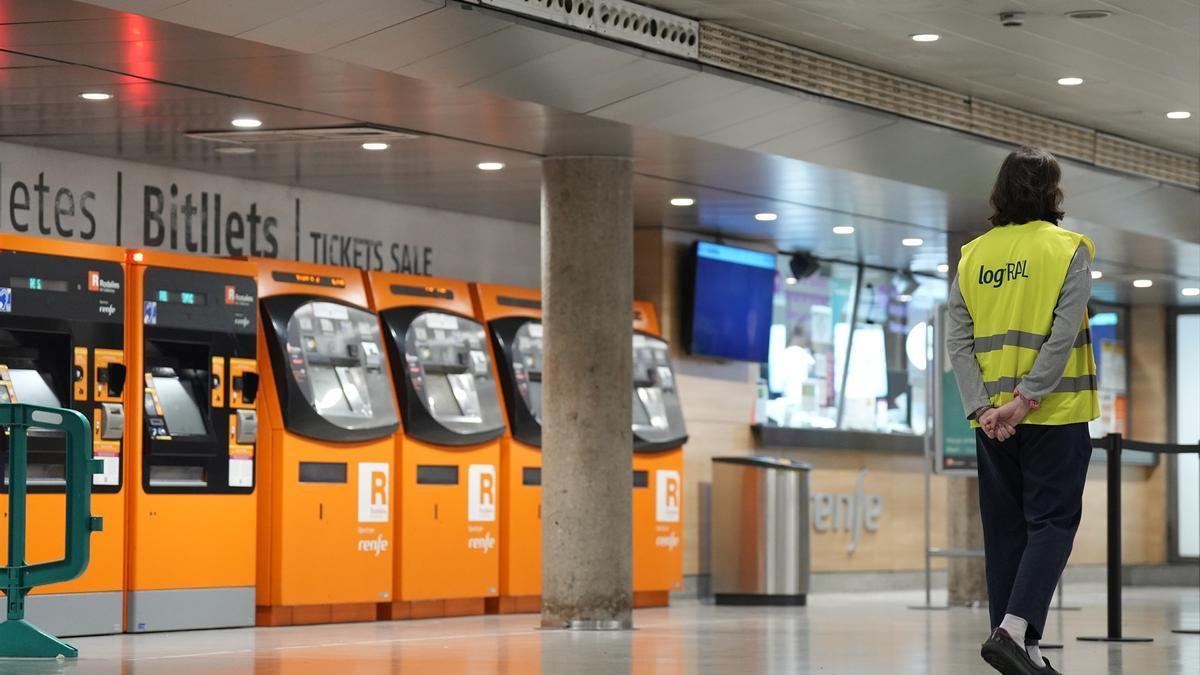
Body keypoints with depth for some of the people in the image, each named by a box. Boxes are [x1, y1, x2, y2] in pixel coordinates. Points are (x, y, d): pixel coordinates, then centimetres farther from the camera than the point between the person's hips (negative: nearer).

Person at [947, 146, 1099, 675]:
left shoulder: (973, 256, 7)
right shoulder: (1068, 249, -4)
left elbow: (957, 342, -1)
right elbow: (1063, 336, -15)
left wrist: (982, 407, -6)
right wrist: (1027, 399, -16)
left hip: (991, 418, 4)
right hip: (1055, 414, -4)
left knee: (1005, 530, 9)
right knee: (1051, 524, 0)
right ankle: (1014, 629, -18)